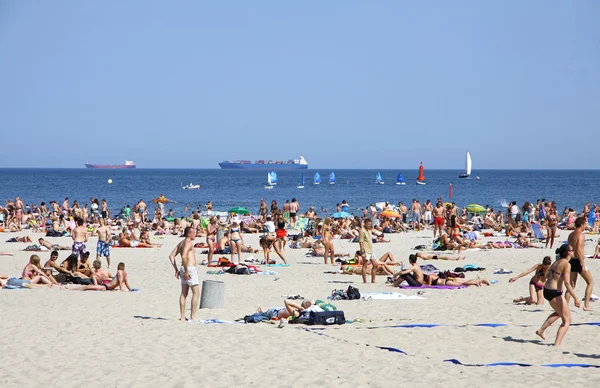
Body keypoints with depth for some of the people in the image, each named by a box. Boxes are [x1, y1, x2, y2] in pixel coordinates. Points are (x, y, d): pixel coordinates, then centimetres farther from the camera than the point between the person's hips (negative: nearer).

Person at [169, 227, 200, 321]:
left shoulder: (181, 243, 17)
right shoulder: (189, 242, -12)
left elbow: (171, 256, 16)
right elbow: (184, 257, -26)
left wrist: (176, 270, 14)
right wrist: (186, 271, -22)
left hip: (183, 269, 10)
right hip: (190, 269, -10)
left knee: (184, 293, 10)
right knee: (196, 293, -4)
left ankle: (183, 317, 11)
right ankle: (193, 316, -7)